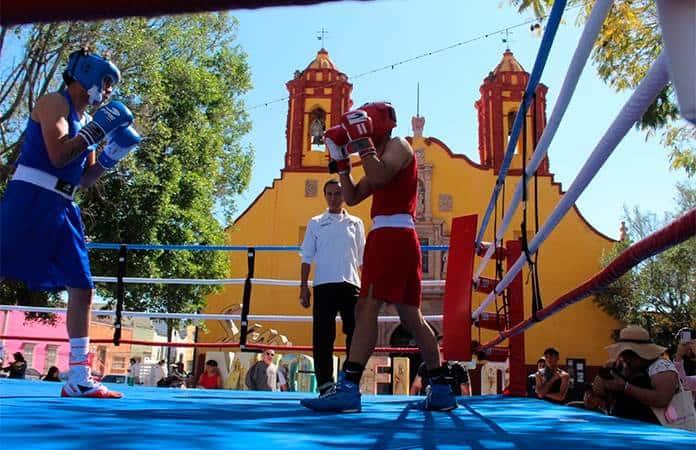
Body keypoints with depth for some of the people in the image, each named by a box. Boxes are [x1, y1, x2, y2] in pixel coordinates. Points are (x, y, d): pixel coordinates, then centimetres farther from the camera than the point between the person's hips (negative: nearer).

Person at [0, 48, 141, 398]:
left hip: (62, 208, 9)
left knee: (82, 289, 3)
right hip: (31, 197, -8)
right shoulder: (54, 102, -1)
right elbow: (57, 154, -16)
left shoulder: (87, 120, 21)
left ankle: (79, 379, 7)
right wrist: (97, 129, -11)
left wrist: (110, 156, 8)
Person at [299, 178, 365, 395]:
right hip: (324, 285, -1)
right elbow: (307, 257, 10)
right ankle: (325, 382, 0)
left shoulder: (355, 223, 14)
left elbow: (362, 259, 15)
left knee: (355, 333, -2)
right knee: (323, 335, -5)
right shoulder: (315, 223, 12)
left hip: (350, 284, 1)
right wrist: (303, 285, 1)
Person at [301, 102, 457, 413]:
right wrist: (341, 164, 19)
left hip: (391, 235, -10)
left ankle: (348, 388, -20)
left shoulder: (398, 146, 1)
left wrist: (361, 141, -14)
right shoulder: (381, 158, 28)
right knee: (412, 317, 10)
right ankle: (441, 389, 14)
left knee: (366, 308, -16)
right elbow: (352, 198, 25)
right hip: (399, 238, 10)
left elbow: (379, 178, -20)